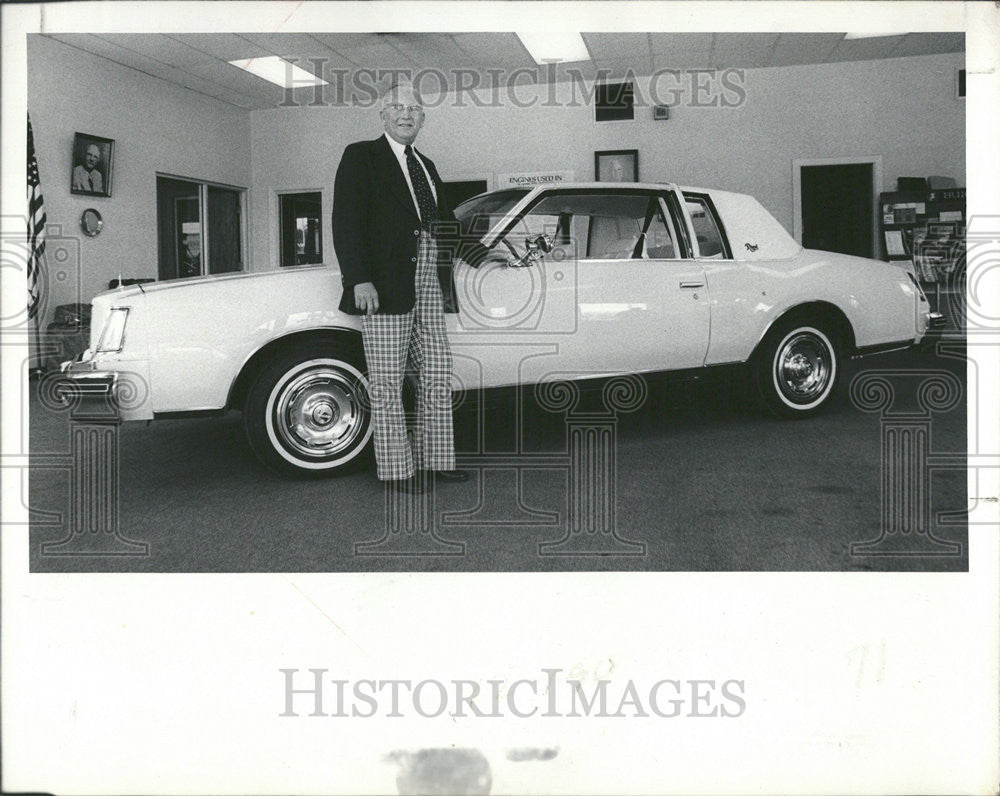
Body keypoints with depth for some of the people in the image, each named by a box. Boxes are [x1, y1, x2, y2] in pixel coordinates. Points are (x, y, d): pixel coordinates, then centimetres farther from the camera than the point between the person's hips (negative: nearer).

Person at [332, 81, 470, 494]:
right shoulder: (361, 156, 1)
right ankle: (397, 468, 5)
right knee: (387, 381, -2)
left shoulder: (426, 165, 21)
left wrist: (449, 255, 14)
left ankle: (434, 458, 17)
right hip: (386, 284, -7)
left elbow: (446, 219, 32)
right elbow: (346, 222, -9)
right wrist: (358, 279, -18)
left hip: (429, 282, 7)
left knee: (438, 375, 7)